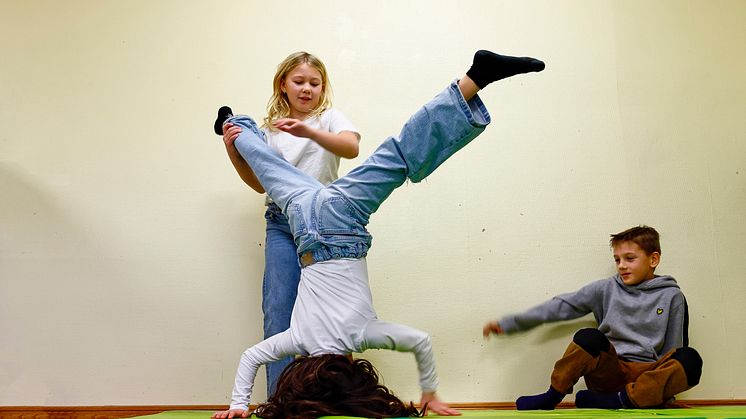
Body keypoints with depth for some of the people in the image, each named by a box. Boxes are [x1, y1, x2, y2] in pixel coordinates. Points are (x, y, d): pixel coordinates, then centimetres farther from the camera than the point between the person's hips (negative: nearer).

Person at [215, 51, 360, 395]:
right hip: (282, 223, 3)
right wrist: (234, 153, 2)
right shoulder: (270, 128, 17)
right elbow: (261, 184, 16)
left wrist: (308, 131, -30)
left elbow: (351, 147, -15)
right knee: (278, 310, -4)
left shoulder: (330, 117, 7)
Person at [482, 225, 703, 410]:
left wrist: (665, 390, -2)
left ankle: (620, 400, -27)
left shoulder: (671, 296, 7)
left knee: (690, 360, -31)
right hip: (609, 370, 0)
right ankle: (553, 396, -14)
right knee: (588, 337, -33)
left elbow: (673, 349, 10)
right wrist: (508, 323, 3)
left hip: (648, 374, 0)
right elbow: (560, 306, 7)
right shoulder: (606, 289, 9)